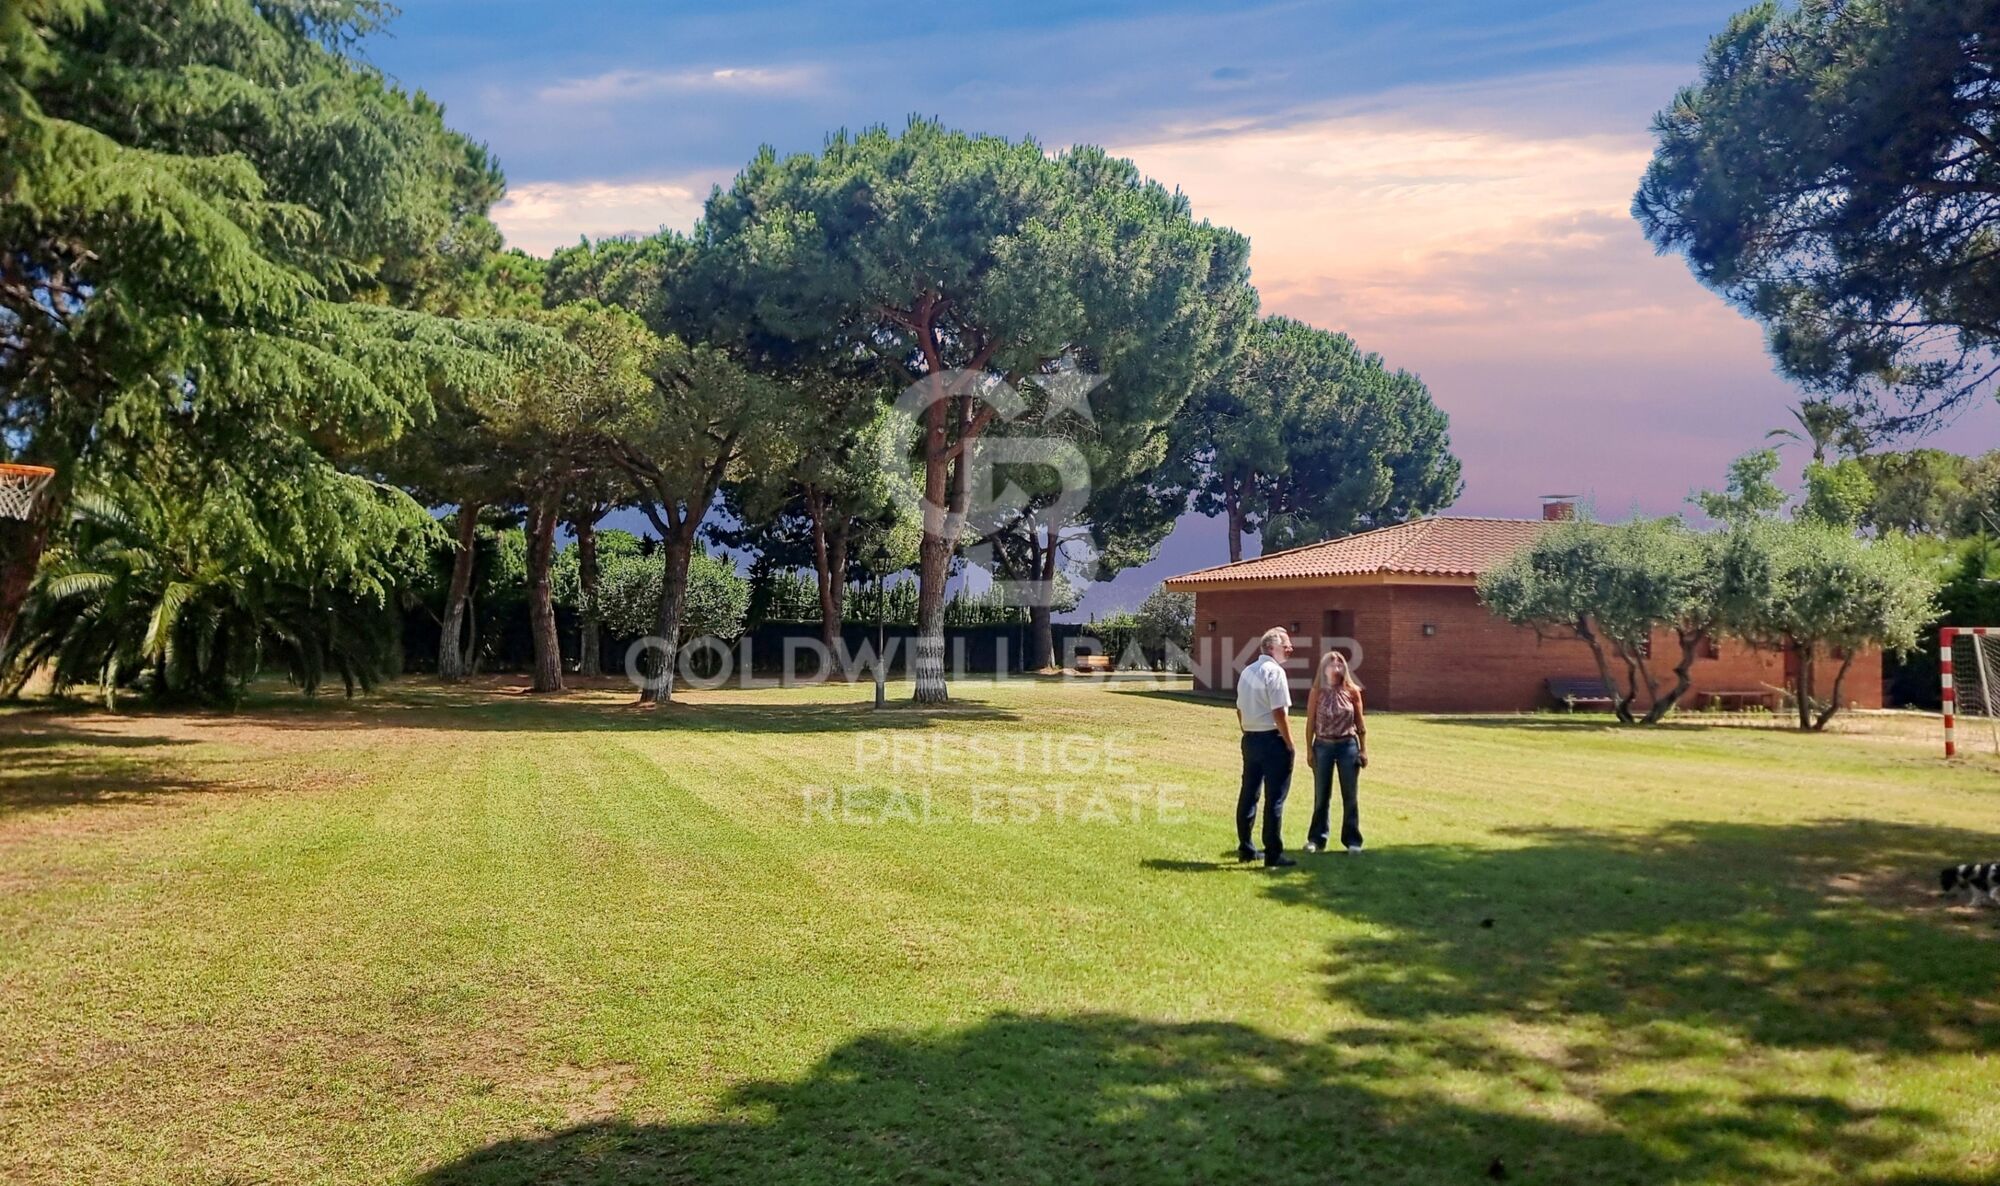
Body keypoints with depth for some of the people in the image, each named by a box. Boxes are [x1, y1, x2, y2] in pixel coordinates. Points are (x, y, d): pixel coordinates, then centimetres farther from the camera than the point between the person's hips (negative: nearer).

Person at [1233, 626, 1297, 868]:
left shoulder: (1247, 672, 12)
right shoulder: (1275, 672, -14)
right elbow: (1280, 712, -18)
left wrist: (1248, 733, 20)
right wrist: (1290, 744, -12)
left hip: (1250, 739, 8)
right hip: (1273, 740, -8)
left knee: (1248, 794, 14)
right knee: (1275, 798, -3)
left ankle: (1245, 848, 23)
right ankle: (1273, 855, 0)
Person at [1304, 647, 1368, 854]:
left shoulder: (1352, 692, -1)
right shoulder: (1316, 693, -3)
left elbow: (1360, 722, 5)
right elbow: (1310, 723, 0)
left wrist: (1363, 749, 3)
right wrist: (1309, 750, -2)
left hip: (1348, 746, 0)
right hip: (1323, 746, 0)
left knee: (1350, 795, 5)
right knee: (1321, 795, 8)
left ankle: (1352, 840, 15)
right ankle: (1316, 839, 18)